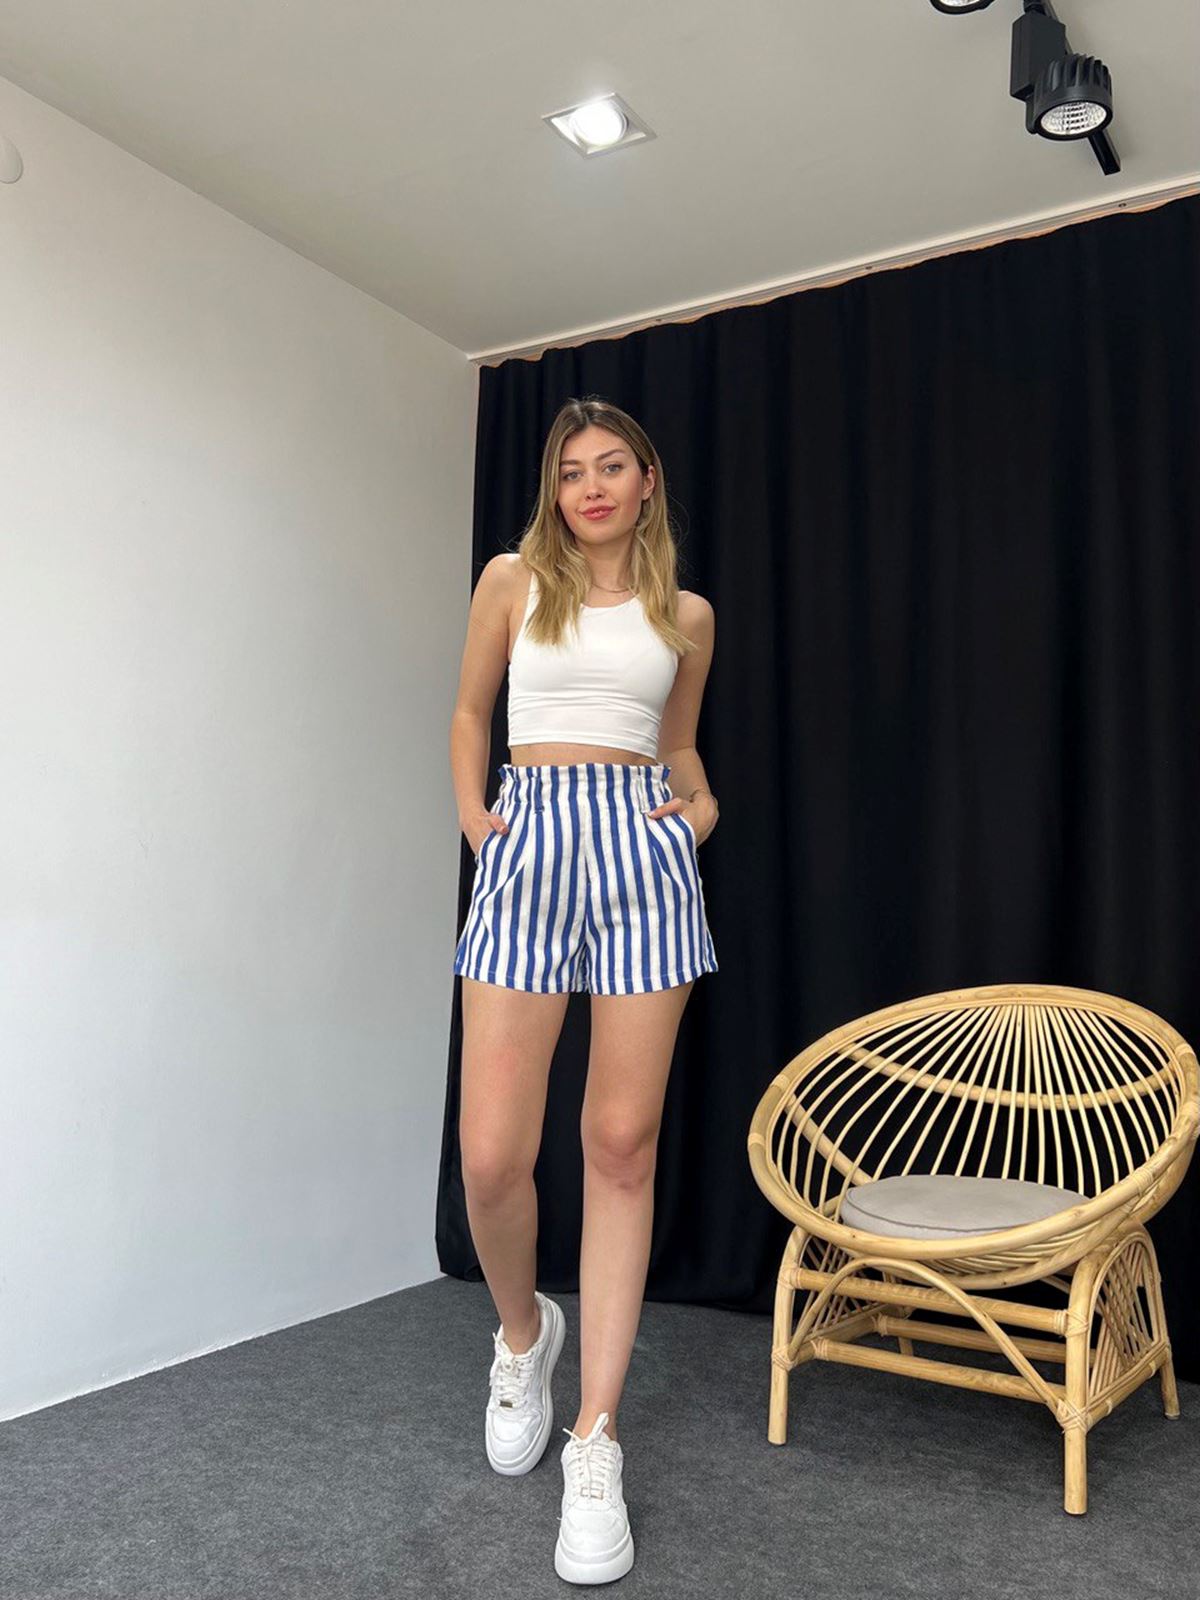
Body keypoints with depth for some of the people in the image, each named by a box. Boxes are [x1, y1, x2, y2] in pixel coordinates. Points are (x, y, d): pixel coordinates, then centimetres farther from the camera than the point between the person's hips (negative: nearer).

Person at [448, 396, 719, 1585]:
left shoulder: (684, 616, 16)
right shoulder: (512, 580, 12)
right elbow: (470, 711, 19)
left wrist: (702, 801, 4)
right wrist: (470, 814, 4)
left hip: (643, 851, 1)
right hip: (530, 849, -1)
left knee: (622, 1144, 0)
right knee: (491, 1153, -7)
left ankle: (596, 1440, 10)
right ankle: (523, 1332, 26)